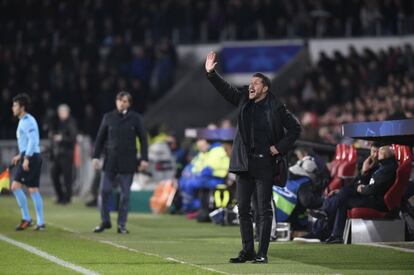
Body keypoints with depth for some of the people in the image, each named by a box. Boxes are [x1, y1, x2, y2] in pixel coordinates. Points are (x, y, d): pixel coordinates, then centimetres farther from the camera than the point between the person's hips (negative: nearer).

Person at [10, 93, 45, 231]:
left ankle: (26, 218, -8)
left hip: (30, 157, -10)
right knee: (33, 190, 6)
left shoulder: (27, 121, -11)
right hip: (35, 157, 10)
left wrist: (26, 158, -25)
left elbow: (32, 140, -21)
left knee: (16, 186, -9)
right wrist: (20, 155, 26)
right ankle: (40, 222, 3)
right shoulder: (25, 120, 19)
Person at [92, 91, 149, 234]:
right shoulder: (108, 117, 6)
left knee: (125, 193, 2)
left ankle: (121, 225, 9)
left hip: (127, 162, -1)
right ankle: (105, 221, 11)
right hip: (110, 160, 1)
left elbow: (143, 139, 3)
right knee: (104, 190, -4)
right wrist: (96, 157, 1)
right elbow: (100, 138, 9)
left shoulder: (135, 118, 2)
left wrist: (144, 159, -4)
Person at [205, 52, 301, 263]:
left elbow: (295, 129, -1)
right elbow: (225, 89, 5)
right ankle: (247, 251, 14)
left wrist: (280, 147, -7)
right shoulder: (243, 101, 7)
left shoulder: (276, 109, -6)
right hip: (244, 163, 5)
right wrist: (211, 73, -8)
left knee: (264, 210, -2)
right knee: (243, 209, 7)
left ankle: (262, 253, 1)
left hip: (264, 164, -5)